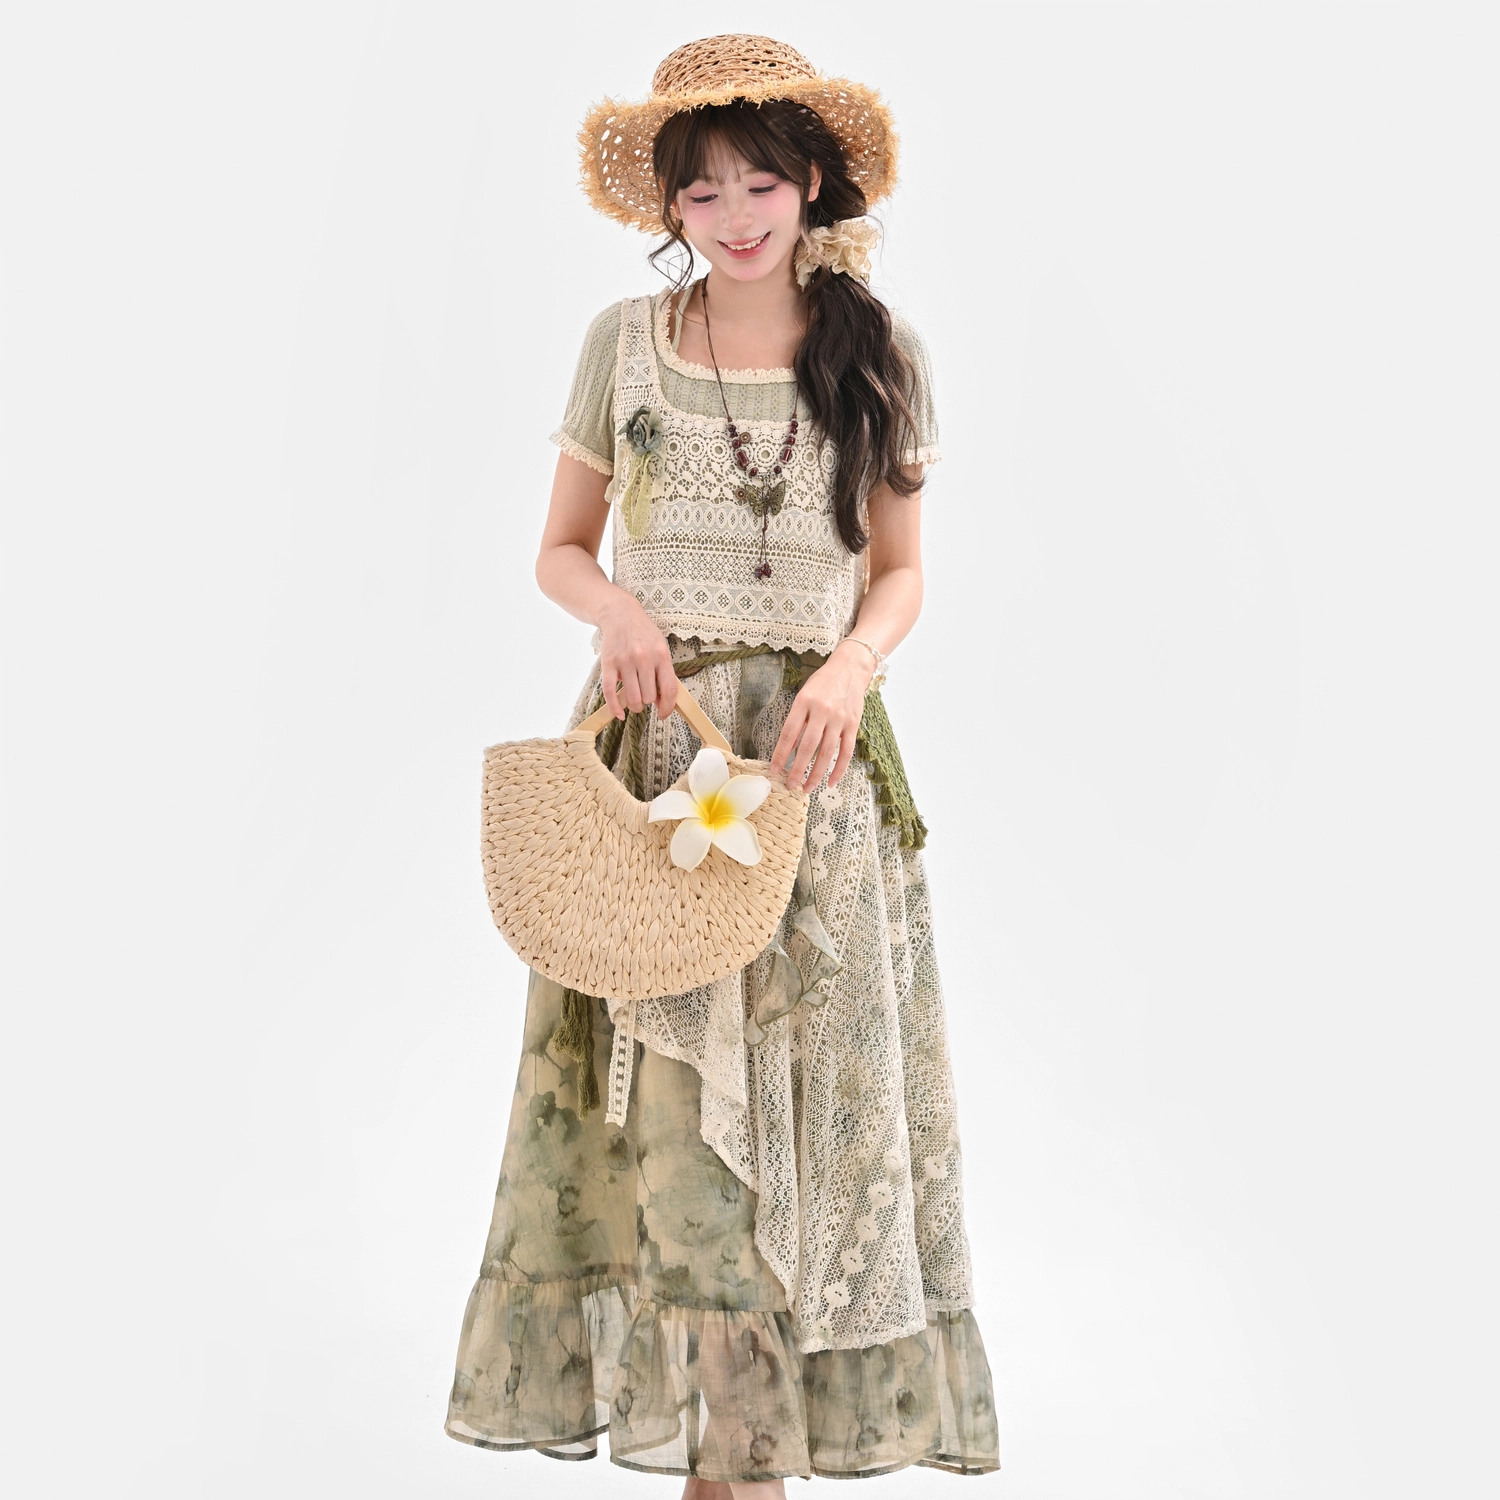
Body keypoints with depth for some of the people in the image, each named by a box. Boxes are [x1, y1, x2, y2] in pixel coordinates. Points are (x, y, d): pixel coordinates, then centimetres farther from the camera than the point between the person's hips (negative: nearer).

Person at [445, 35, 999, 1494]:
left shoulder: (876, 348, 6)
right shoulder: (625, 341, 6)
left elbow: (900, 569, 9)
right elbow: (560, 549, 10)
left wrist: (852, 662, -12)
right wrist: (618, 609, -12)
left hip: (813, 748, 0)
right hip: (651, 738, 0)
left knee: (808, 1088, 0)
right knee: (659, 1087, -2)